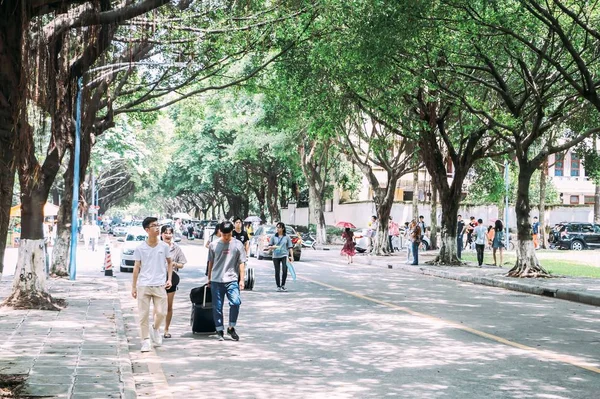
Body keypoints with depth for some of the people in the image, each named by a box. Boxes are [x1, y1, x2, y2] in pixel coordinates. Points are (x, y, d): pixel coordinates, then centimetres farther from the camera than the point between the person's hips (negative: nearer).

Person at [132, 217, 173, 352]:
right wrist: (133, 287, 4)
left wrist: (169, 279, 5)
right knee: (144, 314, 1)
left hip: (160, 285, 1)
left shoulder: (164, 246, 3)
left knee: (161, 312, -3)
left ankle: (155, 329, 28)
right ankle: (145, 340, 13)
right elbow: (136, 268, 4)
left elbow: (169, 263, 16)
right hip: (143, 285, -1)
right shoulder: (140, 248, 0)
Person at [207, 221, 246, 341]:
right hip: (216, 280, 1)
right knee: (217, 306, 4)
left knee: (236, 302, -18)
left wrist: (241, 279, -2)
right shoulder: (214, 245, 5)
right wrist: (209, 278, 19)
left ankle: (231, 328, -1)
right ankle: (219, 330, 16)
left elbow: (242, 263, 5)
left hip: (232, 279, -1)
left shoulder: (237, 244, 3)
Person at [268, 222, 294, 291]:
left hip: (284, 255, -1)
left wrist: (291, 256, -2)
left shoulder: (286, 237, 4)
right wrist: (273, 247, -16)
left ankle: (283, 285, 1)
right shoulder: (273, 237, 5)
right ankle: (278, 286, 13)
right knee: (277, 272, 2)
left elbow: (290, 247, 6)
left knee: (285, 270, -14)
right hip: (276, 256, 1)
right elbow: (269, 246, 6)